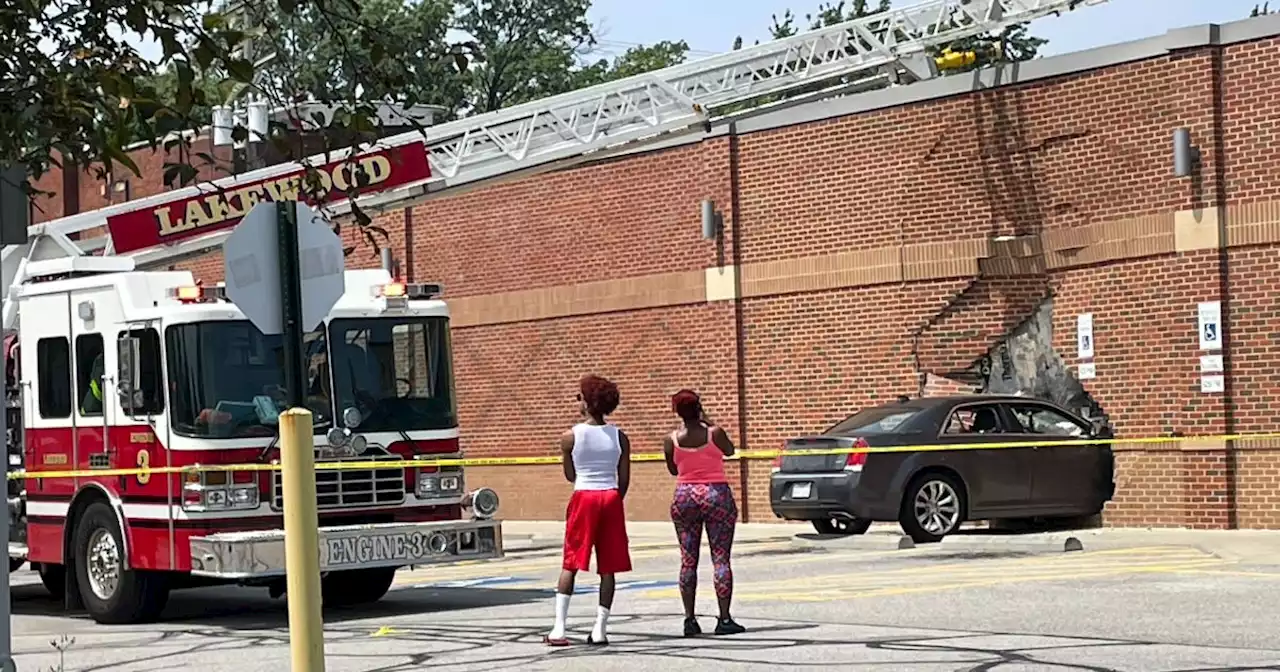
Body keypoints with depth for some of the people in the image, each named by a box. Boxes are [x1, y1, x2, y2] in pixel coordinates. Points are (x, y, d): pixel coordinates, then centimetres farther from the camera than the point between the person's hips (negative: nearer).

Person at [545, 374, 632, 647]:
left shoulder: (570, 437, -5)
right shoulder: (619, 437, 1)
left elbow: (570, 476, 5)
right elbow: (624, 479, 4)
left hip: (584, 498, -2)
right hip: (611, 499, 2)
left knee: (570, 564, 3)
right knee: (607, 568, 6)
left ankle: (558, 629, -2)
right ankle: (600, 629, 6)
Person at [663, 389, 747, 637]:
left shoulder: (671, 440, -2)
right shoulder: (715, 433, -9)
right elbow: (729, 451, 12)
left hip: (684, 497, 3)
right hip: (717, 495, -2)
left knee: (688, 561, 7)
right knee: (721, 559, 0)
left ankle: (689, 619, 6)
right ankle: (724, 619, -3)